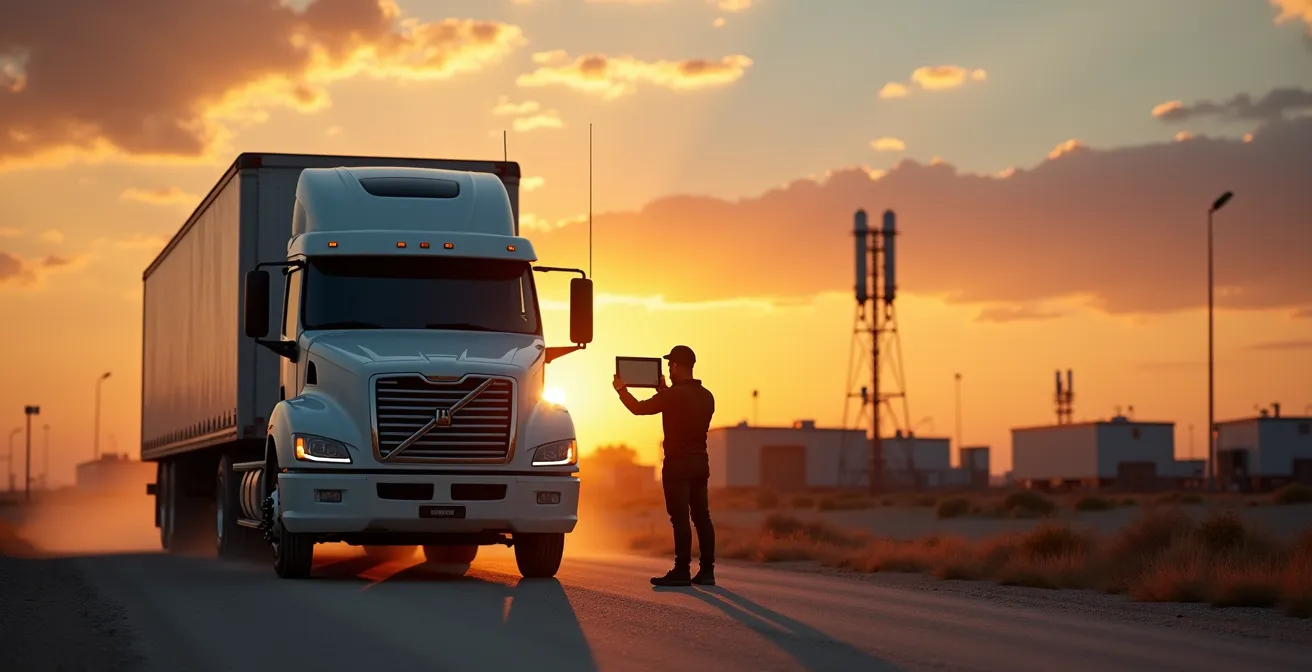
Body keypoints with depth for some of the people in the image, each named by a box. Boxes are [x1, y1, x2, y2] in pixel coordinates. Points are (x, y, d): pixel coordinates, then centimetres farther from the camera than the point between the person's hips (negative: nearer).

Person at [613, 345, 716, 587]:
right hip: (700, 462, 7)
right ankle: (707, 571, 6)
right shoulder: (706, 396, 11)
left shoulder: (674, 394, -13)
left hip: (678, 463, -7)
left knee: (680, 518, -8)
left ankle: (682, 571, -10)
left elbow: (638, 408, -6)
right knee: (702, 516, 8)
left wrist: (621, 389, 11)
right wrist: (664, 391, 39)